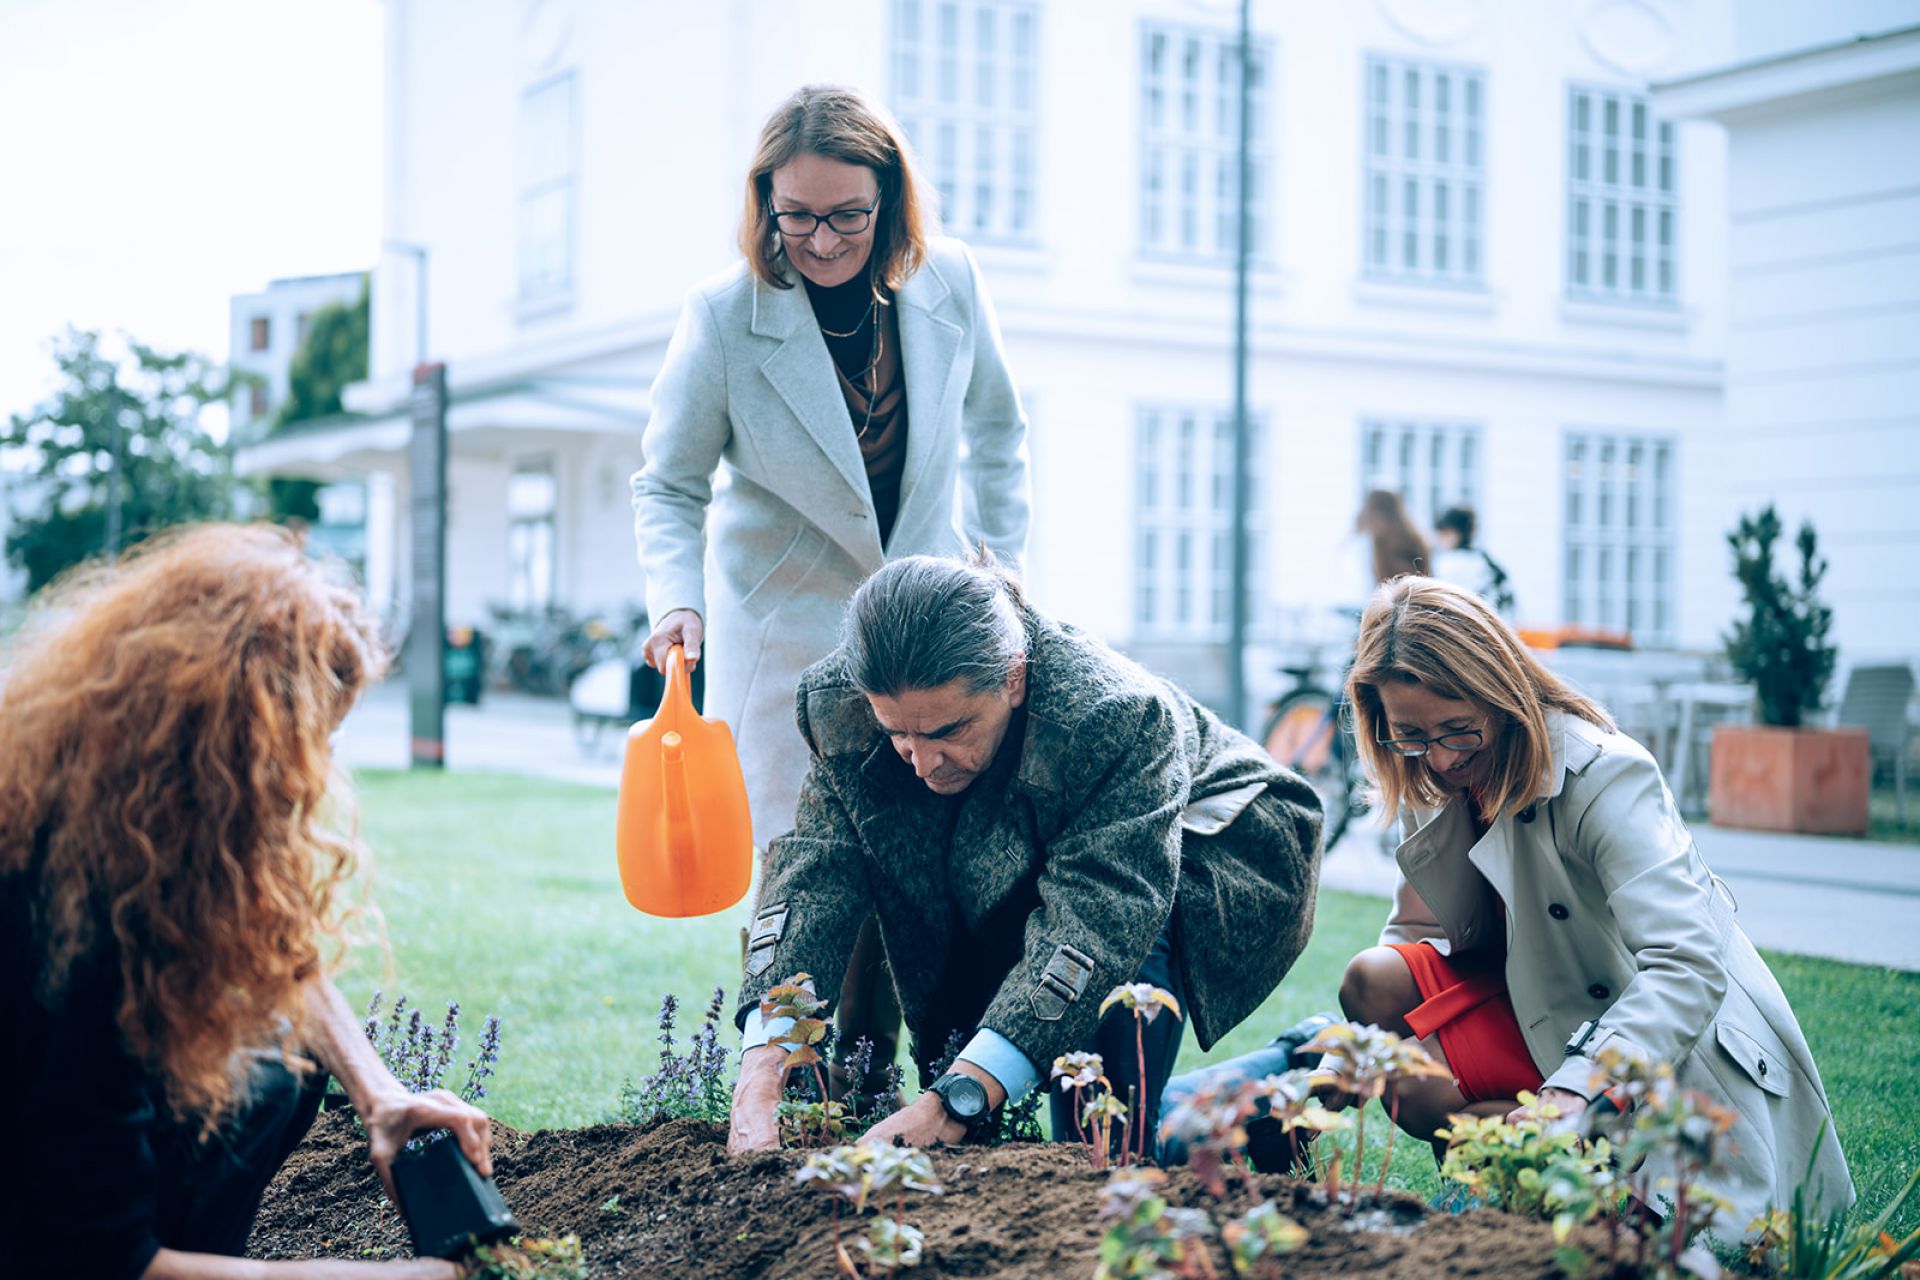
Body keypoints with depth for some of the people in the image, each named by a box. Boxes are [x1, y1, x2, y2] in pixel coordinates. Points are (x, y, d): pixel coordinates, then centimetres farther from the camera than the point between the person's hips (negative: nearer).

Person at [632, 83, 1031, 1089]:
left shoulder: (948, 282, -6)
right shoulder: (723, 316, -14)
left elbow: (995, 431, 11)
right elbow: (668, 485, -5)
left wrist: (1003, 567, 9)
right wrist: (675, 600, -21)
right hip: (787, 629, -2)